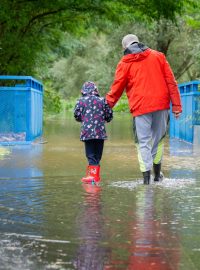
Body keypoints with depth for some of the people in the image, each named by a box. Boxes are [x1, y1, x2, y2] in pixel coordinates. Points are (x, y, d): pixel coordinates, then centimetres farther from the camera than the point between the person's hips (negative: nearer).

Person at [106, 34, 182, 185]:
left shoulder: (124, 64, 4)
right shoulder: (158, 56, 10)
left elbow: (116, 89, 6)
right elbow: (171, 82, 6)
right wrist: (176, 105, 6)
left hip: (140, 107, -2)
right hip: (161, 104, 2)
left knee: (143, 141, 3)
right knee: (159, 138, 18)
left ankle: (146, 175, -8)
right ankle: (157, 174, 23)